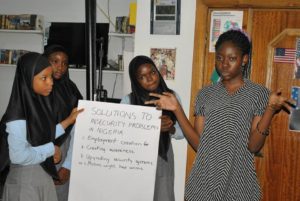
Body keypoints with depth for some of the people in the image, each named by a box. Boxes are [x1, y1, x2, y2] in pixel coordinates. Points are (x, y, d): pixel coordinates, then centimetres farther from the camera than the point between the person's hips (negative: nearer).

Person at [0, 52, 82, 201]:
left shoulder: (40, 103, 2)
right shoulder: (18, 113, -22)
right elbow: (19, 156, -27)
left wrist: (68, 121, 10)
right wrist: (51, 149, -16)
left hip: (44, 175, 7)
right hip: (24, 180, -7)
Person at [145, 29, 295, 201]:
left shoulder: (259, 93, -4)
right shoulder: (206, 94, 4)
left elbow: (253, 146, -11)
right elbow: (198, 143, -2)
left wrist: (271, 108, -22)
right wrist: (177, 109, -9)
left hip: (238, 183, -2)